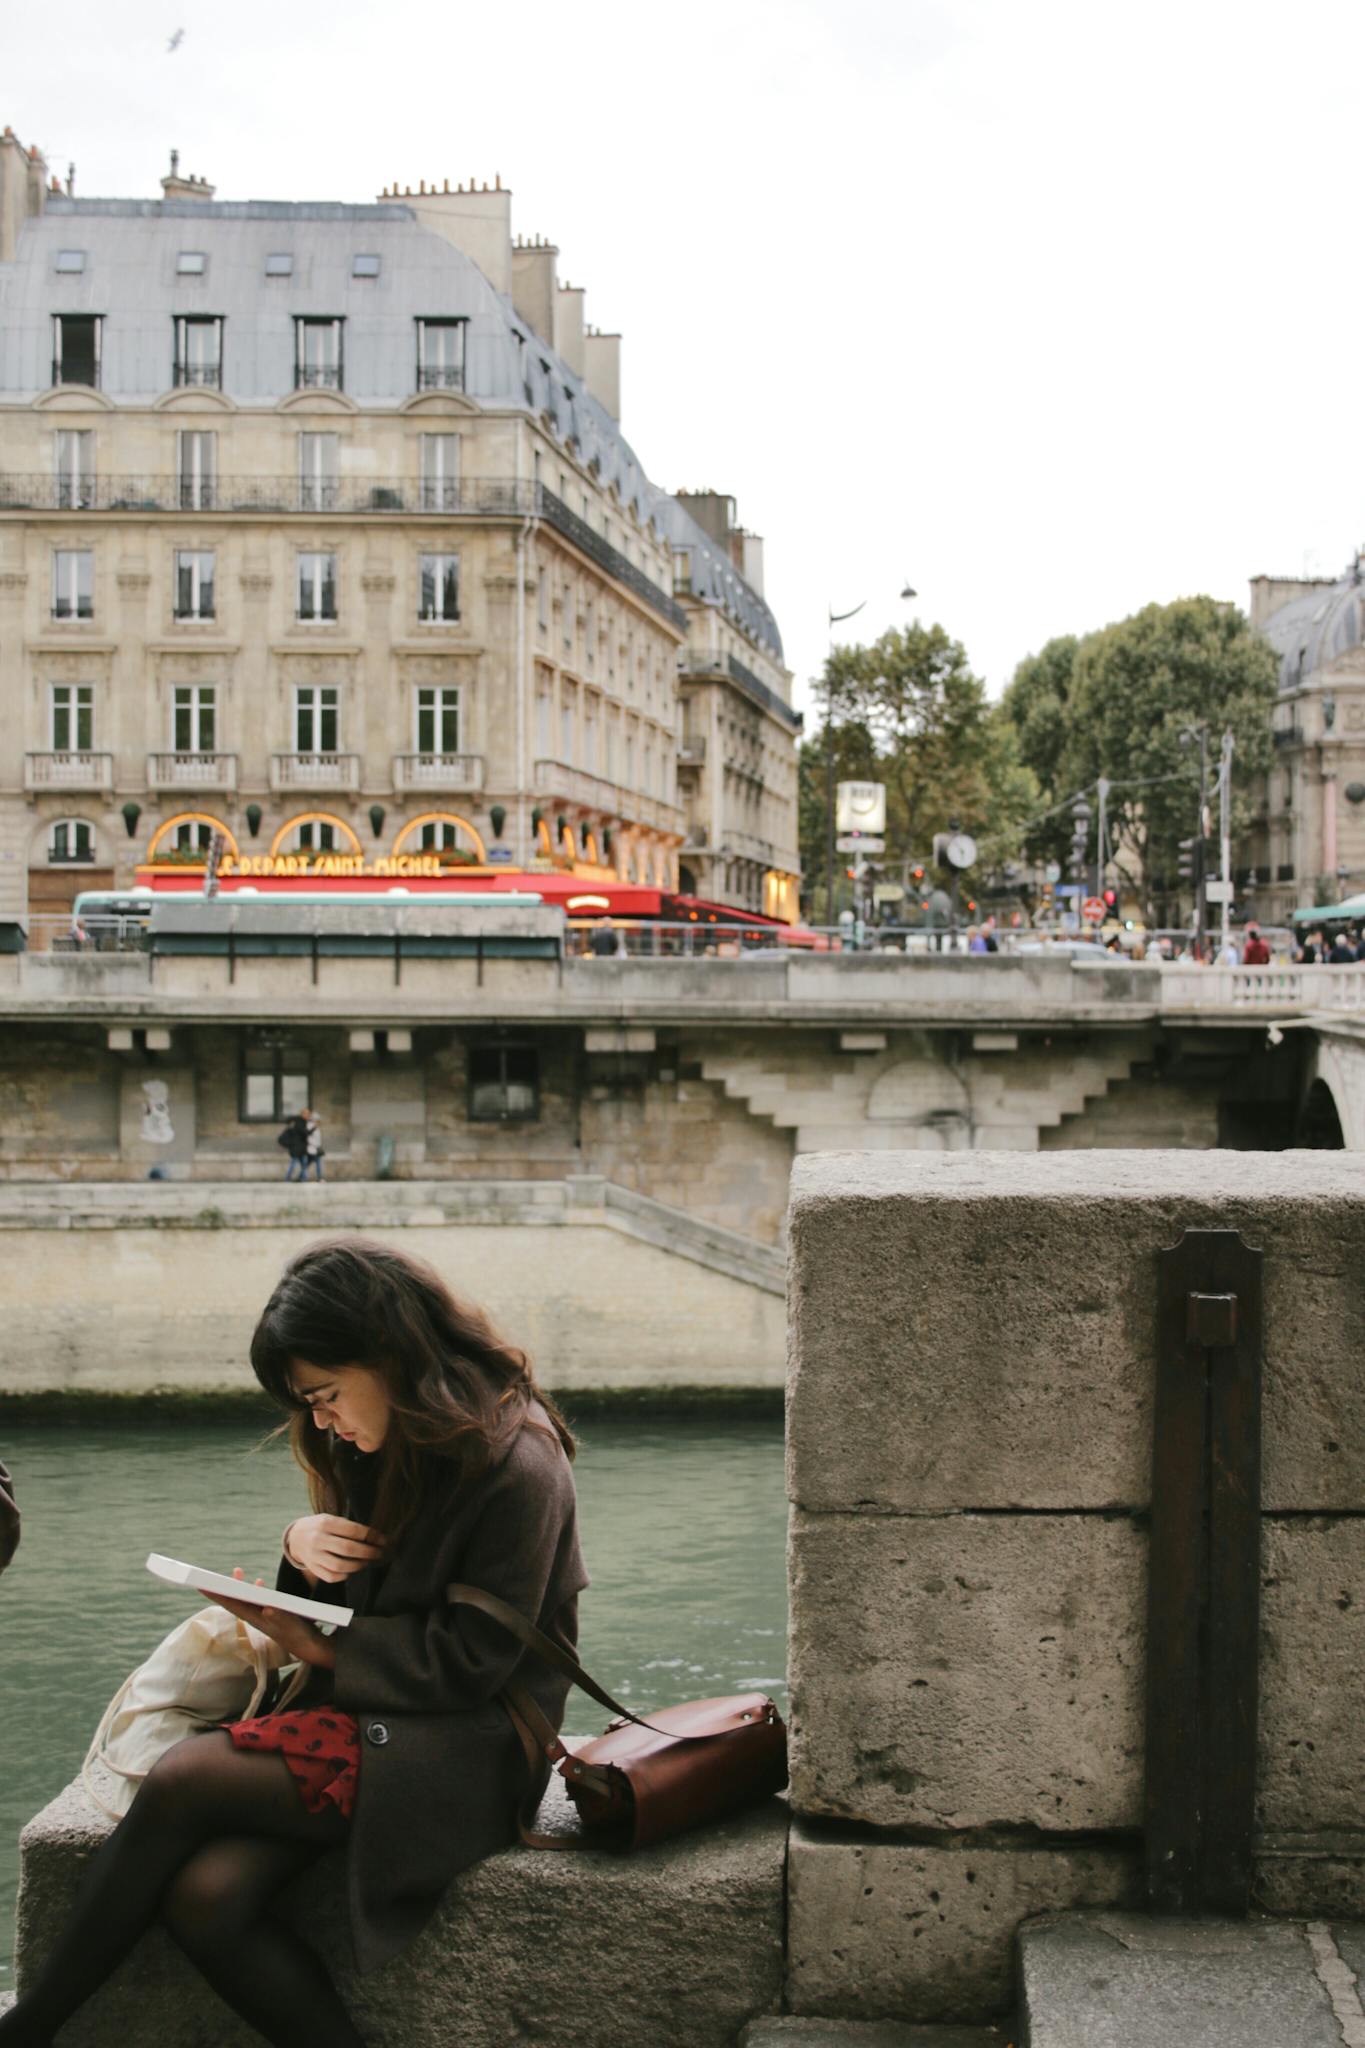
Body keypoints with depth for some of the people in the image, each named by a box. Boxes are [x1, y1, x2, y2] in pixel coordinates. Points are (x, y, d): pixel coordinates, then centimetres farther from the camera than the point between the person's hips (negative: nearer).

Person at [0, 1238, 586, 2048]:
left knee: (182, 1781, -20)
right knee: (205, 1897, -20)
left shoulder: (516, 1468, -16)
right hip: (373, 1719, 8)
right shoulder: (382, 1441, 9)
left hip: (465, 1752, -8)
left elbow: (469, 1662, -16)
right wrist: (303, 1544, -5)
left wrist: (320, 1648, -10)